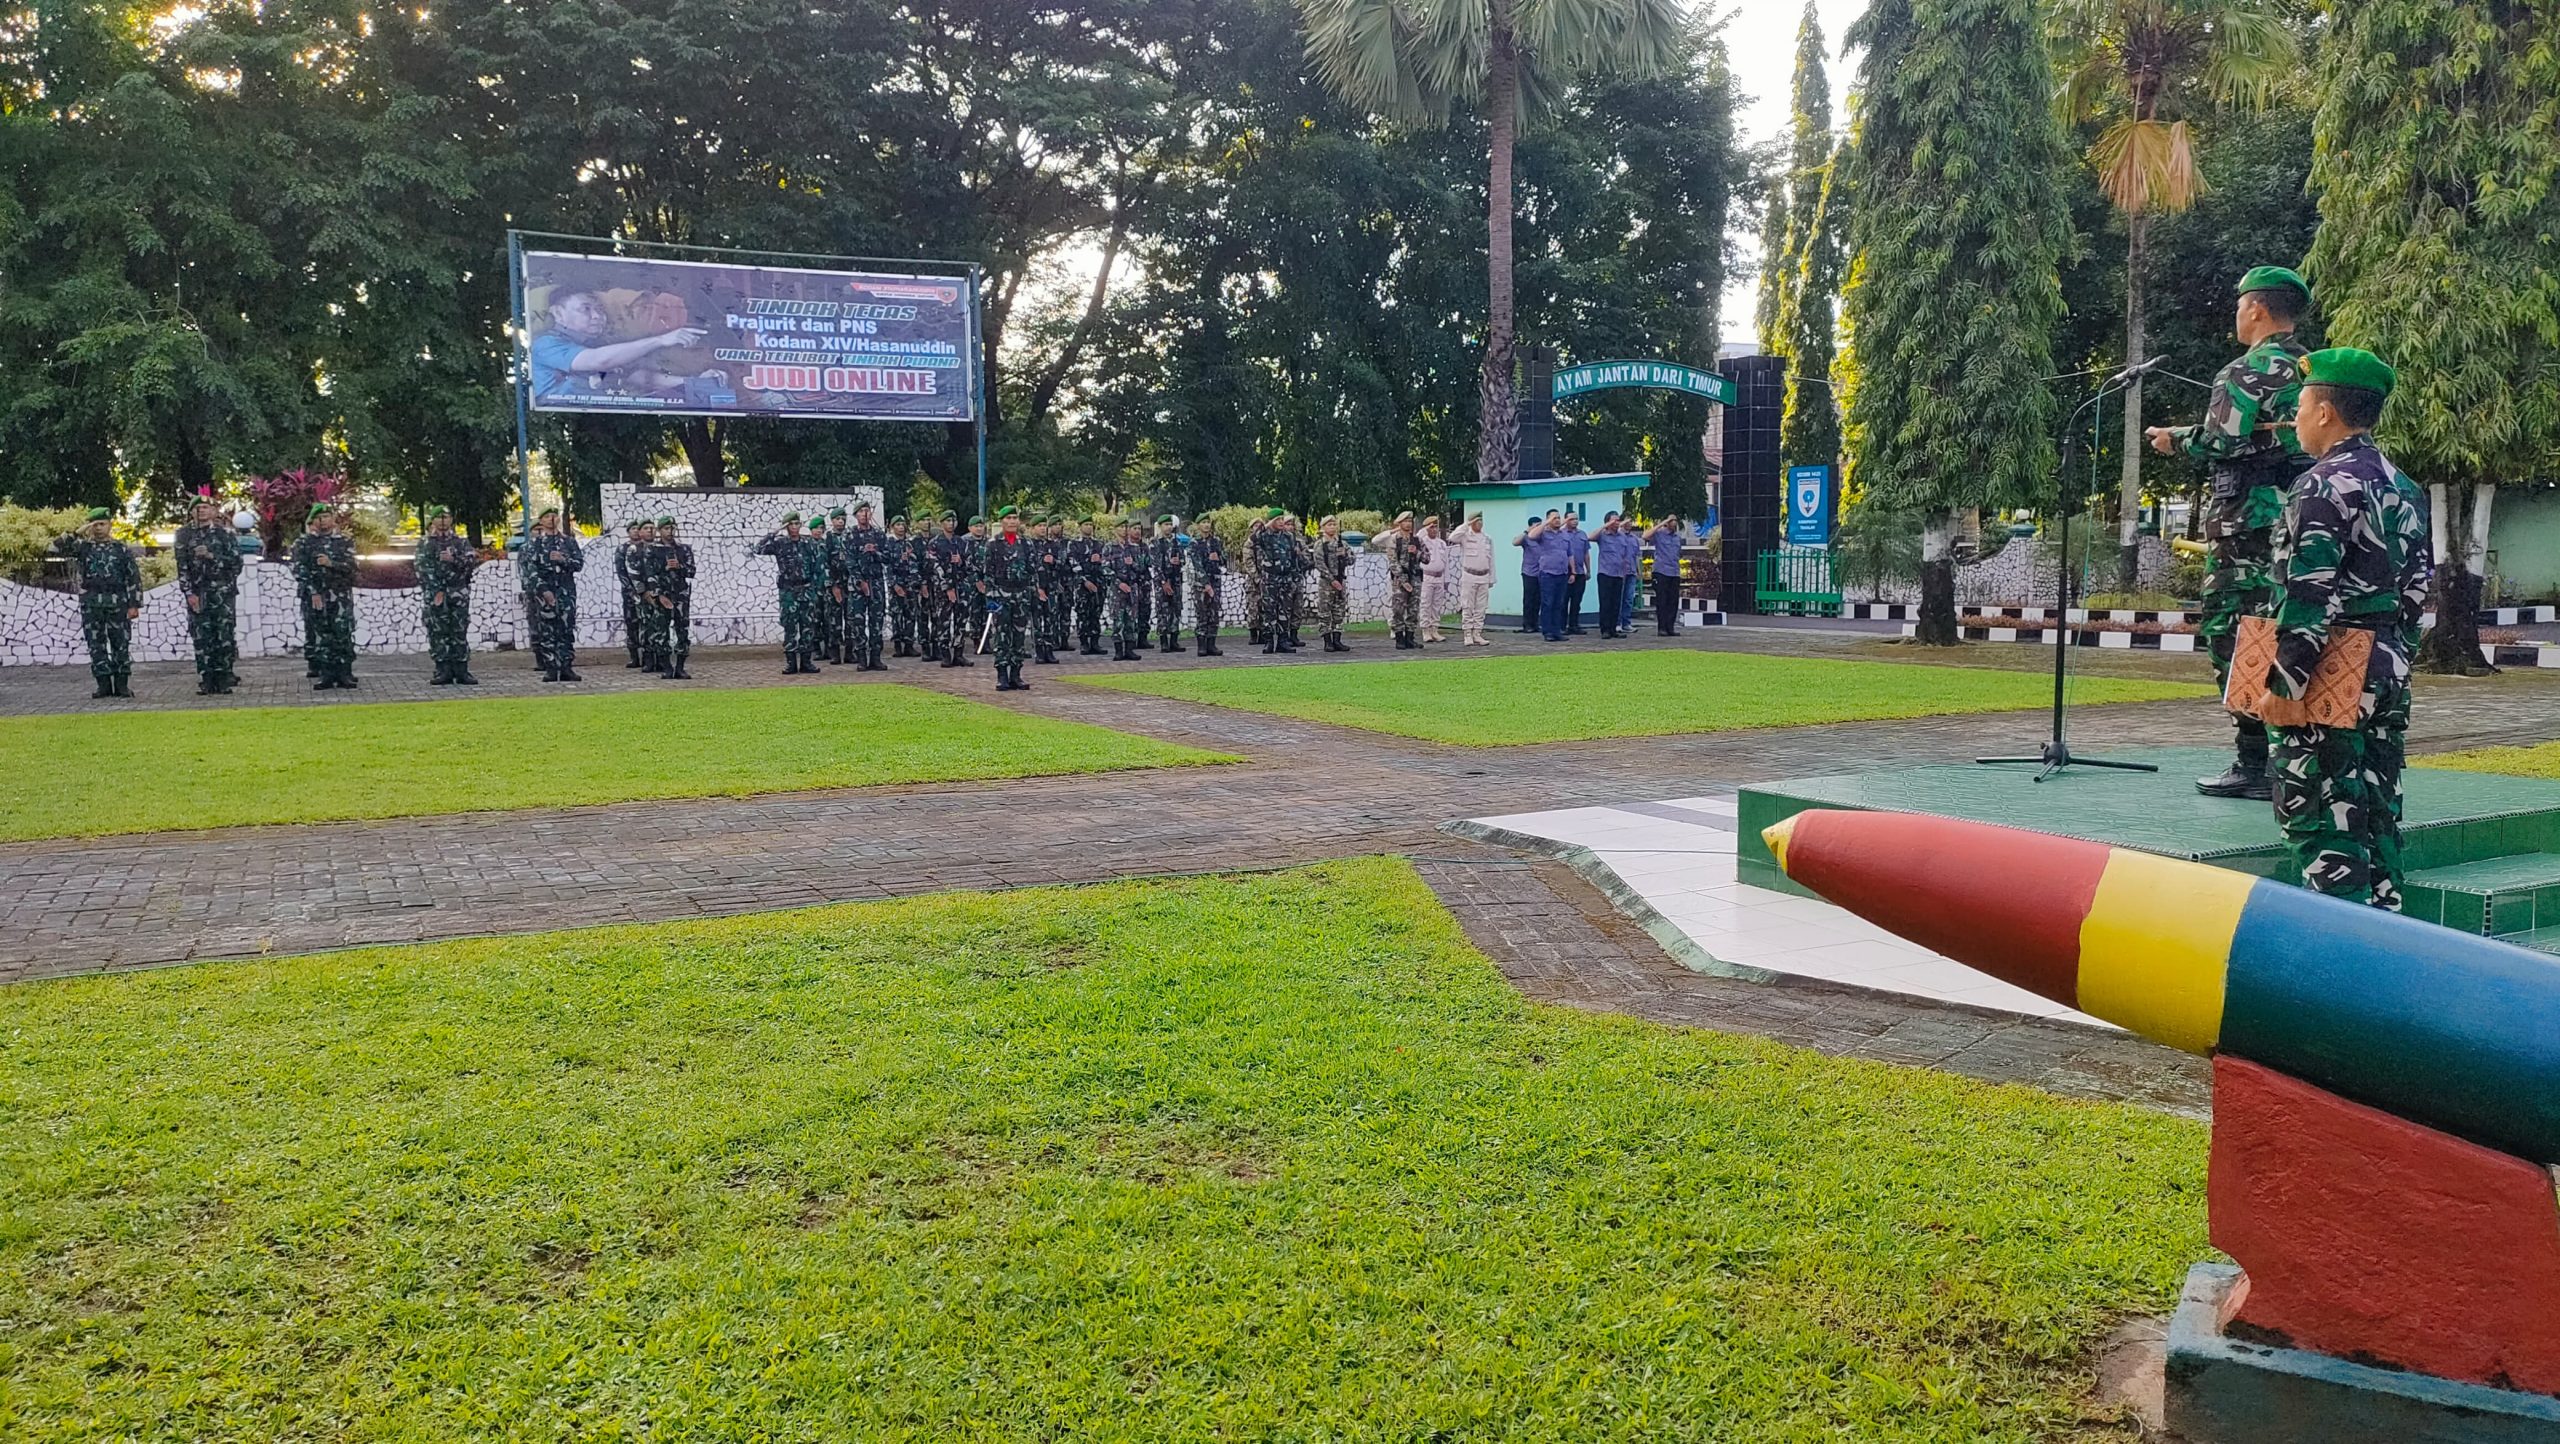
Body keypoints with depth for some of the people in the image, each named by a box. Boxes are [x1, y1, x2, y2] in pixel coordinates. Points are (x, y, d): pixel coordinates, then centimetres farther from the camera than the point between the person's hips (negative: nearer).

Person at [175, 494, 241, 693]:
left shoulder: (224, 533, 6)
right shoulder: (185, 535, 8)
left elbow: (236, 561, 0)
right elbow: (182, 566, 3)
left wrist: (211, 556, -13)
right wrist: (189, 593, -6)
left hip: (223, 592, -1)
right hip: (197, 595, 1)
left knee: (225, 636, -5)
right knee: (201, 639, 0)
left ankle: (225, 680, 0)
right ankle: (206, 682, 2)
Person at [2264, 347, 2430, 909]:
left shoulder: (2323, 485, -14)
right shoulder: (2404, 487, 14)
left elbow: (2308, 596, -20)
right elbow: (2419, 585, 17)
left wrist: (2282, 679, -17)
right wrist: (2397, 662, 22)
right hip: (2388, 671, 9)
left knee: (2318, 819, -4)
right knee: (2375, 809, 15)